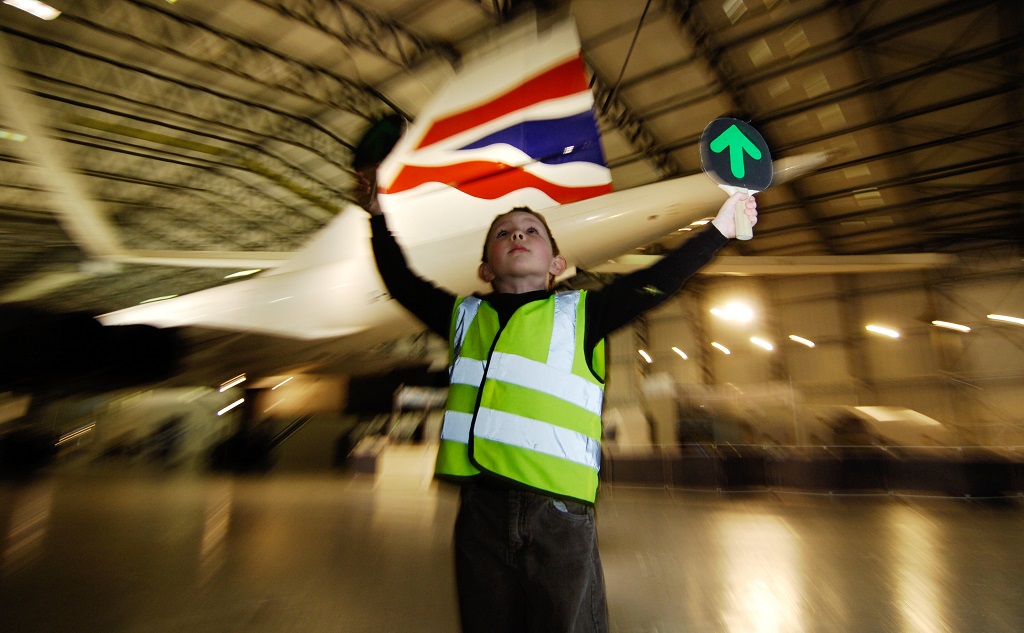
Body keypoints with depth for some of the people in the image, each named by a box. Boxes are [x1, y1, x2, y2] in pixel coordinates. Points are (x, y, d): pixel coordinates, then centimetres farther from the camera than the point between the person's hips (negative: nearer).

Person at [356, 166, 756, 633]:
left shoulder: (579, 313, 6)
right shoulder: (464, 316, 12)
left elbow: (655, 282, 2)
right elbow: (402, 282, 22)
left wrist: (719, 228, 4)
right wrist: (378, 216, 26)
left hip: (559, 512, -2)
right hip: (480, 509, 3)